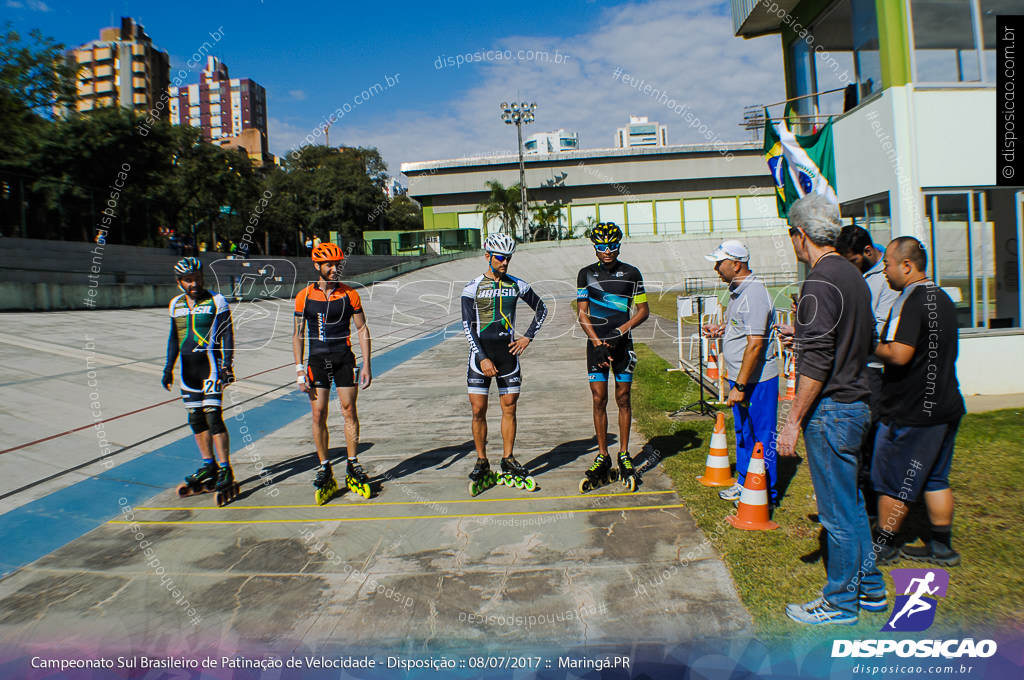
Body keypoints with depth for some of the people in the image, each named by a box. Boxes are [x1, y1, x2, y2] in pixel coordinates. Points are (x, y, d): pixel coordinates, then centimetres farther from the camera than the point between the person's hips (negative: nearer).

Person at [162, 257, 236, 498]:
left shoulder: (216, 301, -3)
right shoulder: (176, 304, 13)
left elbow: (227, 334, -4)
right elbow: (174, 337, 21)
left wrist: (227, 365, -13)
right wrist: (168, 367, 18)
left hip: (209, 363, -6)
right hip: (187, 367, 6)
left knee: (213, 415, -11)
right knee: (195, 418, 7)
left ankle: (225, 469, -5)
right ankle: (208, 466, 19)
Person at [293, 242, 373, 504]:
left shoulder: (349, 294, 1)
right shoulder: (304, 296, 1)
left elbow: (362, 328, 5)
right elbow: (298, 334, 4)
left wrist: (366, 364, -1)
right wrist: (299, 369, -3)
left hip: (344, 358, 0)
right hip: (317, 360, 0)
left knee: (349, 411, 1)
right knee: (318, 415, -1)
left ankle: (353, 467, 13)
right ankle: (324, 470, 10)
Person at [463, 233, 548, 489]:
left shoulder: (517, 285, 5)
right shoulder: (473, 288, -3)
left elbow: (542, 309, 18)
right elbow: (468, 326, -6)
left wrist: (528, 337, 7)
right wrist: (482, 358, -14)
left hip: (508, 353, 2)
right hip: (481, 354, -2)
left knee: (509, 408, 5)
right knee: (478, 410, -1)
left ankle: (508, 460, 18)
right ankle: (481, 461, 13)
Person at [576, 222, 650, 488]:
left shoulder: (631, 273, 3)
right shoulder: (586, 274, 4)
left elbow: (643, 311, 3)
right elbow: (582, 313, 1)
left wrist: (620, 331, -12)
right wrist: (598, 343, -10)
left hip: (623, 344, 0)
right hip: (596, 344, 0)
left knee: (623, 399, 5)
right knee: (599, 400, 1)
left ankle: (624, 456, 16)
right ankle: (602, 457, 11)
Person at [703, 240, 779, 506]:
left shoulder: (754, 294, -21)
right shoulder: (737, 291, 11)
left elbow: (755, 344, -25)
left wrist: (740, 386, -25)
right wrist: (722, 329, 8)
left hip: (757, 380, -10)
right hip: (739, 377, 10)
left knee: (761, 438, 2)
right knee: (742, 433, 19)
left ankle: (767, 494, 13)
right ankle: (744, 484, 33)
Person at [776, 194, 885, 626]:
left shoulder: (819, 282, -18)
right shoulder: (853, 276, 11)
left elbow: (816, 362, -23)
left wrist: (793, 421, -19)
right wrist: (802, 335, 25)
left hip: (830, 410, -10)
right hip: (857, 403, 10)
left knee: (837, 512, 3)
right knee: (851, 502, 20)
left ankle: (840, 603, 17)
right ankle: (869, 588, 32)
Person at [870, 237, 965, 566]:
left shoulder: (910, 301, -19)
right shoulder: (942, 298, 11)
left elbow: (898, 354, -29)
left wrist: (872, 347, -10)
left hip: (911, 412, -9)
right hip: (946, 406, 9)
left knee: (893, 481, 4)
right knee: (935, 478, 17)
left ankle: (883, 546, 16)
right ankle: (942, 547, 25)